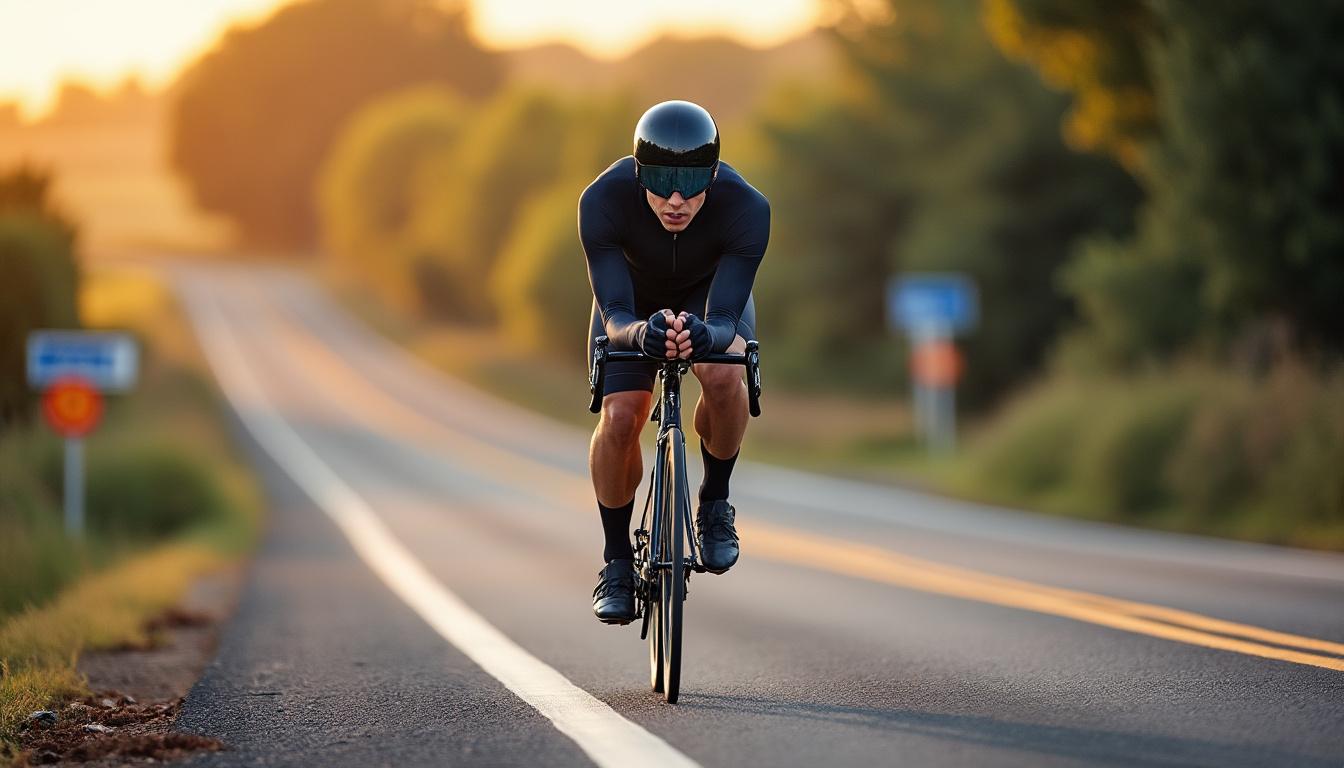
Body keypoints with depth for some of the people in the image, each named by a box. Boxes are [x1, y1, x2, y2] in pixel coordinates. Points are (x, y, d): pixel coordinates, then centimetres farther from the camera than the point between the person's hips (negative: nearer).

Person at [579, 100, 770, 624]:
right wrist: (641, 333, -62)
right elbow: (614, 315, -39)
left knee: (724, 377, -31)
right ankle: (616, 558, 6)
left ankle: (715, 501, -4)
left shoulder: (746, 207, -38)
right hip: (634, 299, 1)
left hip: (711, 294, -1)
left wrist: (706, 334, -63)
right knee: (619, 418, -17)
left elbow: (725, 318, -39)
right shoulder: (603, 200, -38)